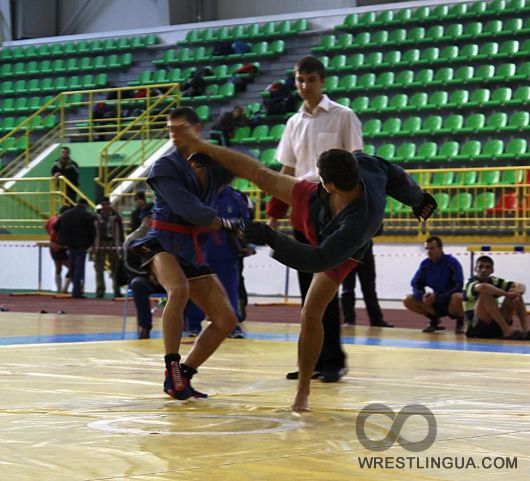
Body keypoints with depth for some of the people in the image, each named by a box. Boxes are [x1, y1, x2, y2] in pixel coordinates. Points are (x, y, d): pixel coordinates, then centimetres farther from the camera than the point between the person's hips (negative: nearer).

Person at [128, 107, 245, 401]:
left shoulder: (213, 165, 9)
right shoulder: (165, 167, -6)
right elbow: (189, 209, -16)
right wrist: (227, 225, -10)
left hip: (195, 252, 6)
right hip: (163, 244, -6)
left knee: (226, 321, -2)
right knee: (179, 289, -38)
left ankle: (184, 376, 9)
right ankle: (172, 370, -30)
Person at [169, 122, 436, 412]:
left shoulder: (358, 224, -52)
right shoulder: (364, 166, -38)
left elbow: (317, 260, -46)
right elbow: (392, 173, -16)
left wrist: (271, 239, -47)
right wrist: (416, 198, 5)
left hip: (338, 253, -5)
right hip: (314, 207, 6)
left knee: (311, 315, -10)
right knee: (260, 175, 13)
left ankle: (303, 391, 7)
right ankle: (200, 147, 35)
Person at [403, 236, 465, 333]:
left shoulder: (452, 262, -13)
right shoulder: (425, 264, 0)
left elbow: (459, 286, -20)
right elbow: (415, 284, 0)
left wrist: (436, 296, -29)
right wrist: (423, 296, -24)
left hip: (449, 301, -5)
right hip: (433, 301, 5)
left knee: (457, 298, -39)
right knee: (408, 300, -14)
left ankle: (460, 322, -7)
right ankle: (434, 319, 6)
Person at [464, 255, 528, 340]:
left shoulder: (494, 281, 8)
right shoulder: (470, 284, -11)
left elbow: (521, 286, 4)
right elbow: (482, 287, -37)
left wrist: (517, 292, -20)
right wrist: (507, 294, -29)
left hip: (496, 327, 6)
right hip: (475, 329, -6)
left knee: (515, 296, -2)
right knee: (485, 294, -28)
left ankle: (525, 329, -16)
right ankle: (507, 330, -32)